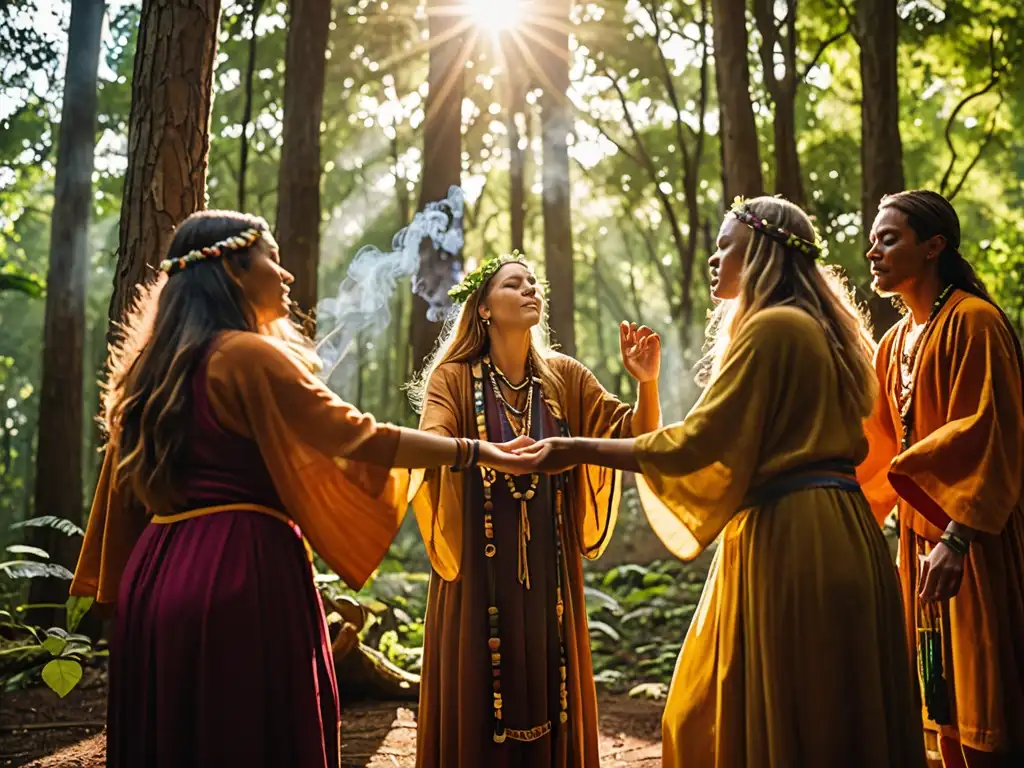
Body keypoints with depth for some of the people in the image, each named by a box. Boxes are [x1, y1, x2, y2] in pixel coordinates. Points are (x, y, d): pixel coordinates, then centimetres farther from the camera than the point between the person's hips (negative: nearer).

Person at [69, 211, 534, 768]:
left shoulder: (157, 365, 13)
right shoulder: (248, 356, -12)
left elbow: (134, 484, 19)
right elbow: (356, 436, -13)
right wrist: (477, 452, -8)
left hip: (157, 571, 9)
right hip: (241, 572, -9)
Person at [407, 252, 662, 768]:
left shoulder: (565, 377, 7)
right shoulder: (453, 378, -3)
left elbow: (634, 438, 2)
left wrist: (647, 383, -16)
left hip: (549, 576, 3)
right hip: (478, 576, -2)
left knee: (550, 701, 8)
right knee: (478, 707, 3)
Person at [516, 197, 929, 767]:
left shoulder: (772, 328, -12)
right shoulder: (810, 329, 19)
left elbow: (696, 442, -17)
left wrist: (579, 451, -11)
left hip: (789, 538, -10)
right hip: (824, 531, 10)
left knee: (788, 720, 0)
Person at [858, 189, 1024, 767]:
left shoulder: (972, 321, -11)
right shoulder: (896, 342, 13)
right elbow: (881, 446, 15)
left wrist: (958, 537, -26)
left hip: (976, 543, -8)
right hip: (921, 535, 8)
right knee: (947, 704, 15)